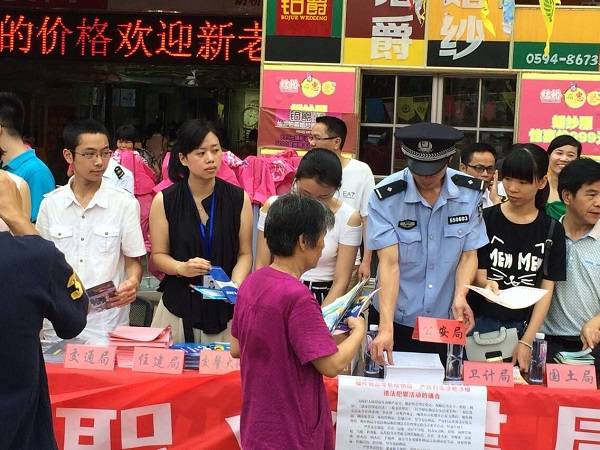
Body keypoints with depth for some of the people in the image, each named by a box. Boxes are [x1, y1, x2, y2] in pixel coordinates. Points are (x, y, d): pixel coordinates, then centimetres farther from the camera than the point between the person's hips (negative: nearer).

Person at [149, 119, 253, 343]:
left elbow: (244, 253, 4)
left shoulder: (239, 199, 1)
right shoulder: (164, 201, -1)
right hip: (179, 308, 0)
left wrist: (235, 285, -13)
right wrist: (181, 268, -16)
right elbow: (158, 255, 4)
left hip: (225, 308, 0)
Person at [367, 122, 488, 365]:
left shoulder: (470, 193, -6)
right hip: (395, 318, -2)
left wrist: (460, 297, -19)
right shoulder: (385, 197, -14)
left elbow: (469, 255, 0)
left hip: (446, 319, 2)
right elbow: (389, 263, -19)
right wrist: (386, 328, -27)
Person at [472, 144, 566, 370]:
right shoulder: (486, 220, 0)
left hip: (526, 326, 1)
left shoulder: (552, 230, 3)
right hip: (483, 323, -1)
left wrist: (526, 341, -9)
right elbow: (478, 274, -1)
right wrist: (487, 284, -27)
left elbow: (546, 290, 0)